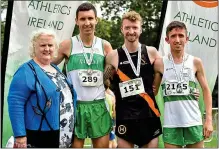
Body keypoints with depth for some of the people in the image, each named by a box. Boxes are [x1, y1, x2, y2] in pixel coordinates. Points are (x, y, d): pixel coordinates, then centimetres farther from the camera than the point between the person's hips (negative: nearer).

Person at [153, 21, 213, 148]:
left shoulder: (196, 62, 3)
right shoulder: (160, 64, 1)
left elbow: (206, 90, 6)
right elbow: (153, 91, 9)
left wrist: (209, 119, -1)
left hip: (194, 123, 1)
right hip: (171, 124, -1)